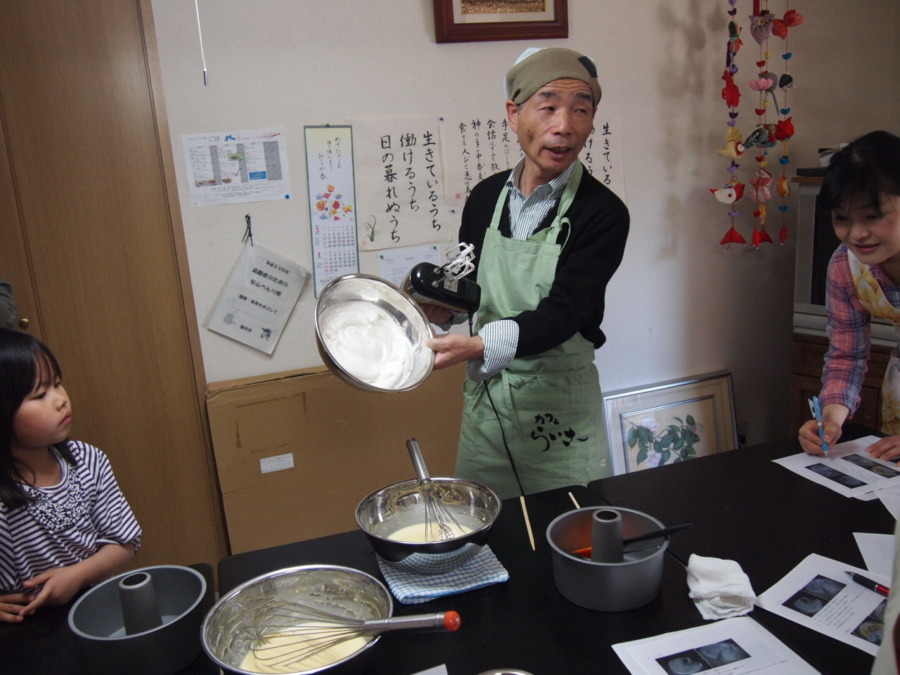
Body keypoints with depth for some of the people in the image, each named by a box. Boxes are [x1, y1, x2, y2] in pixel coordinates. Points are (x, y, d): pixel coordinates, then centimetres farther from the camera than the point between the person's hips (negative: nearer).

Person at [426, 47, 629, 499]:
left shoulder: (602, 214, -13)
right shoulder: (485, 198, 2)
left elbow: (561, 313, -23)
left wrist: (481, 346, -38)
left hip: (560, 412, -4)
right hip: (483, 402, 4)